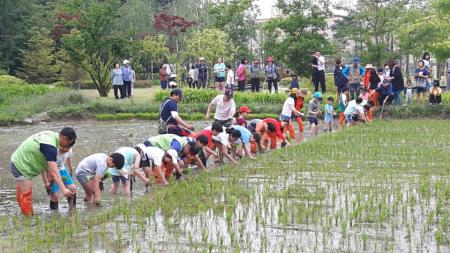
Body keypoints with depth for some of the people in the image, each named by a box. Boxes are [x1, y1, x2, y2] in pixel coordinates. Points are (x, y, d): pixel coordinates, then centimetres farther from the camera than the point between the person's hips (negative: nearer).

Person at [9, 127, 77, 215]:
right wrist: (63, 189, -39)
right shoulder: (50, 146, -27)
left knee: (22, 194, 20)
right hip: (21, 166, -11)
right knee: (26, 197, -9)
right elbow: (53, 170, -33)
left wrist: (45, 181, 15)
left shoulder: (50, 135, 2)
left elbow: (41, 160, 11)